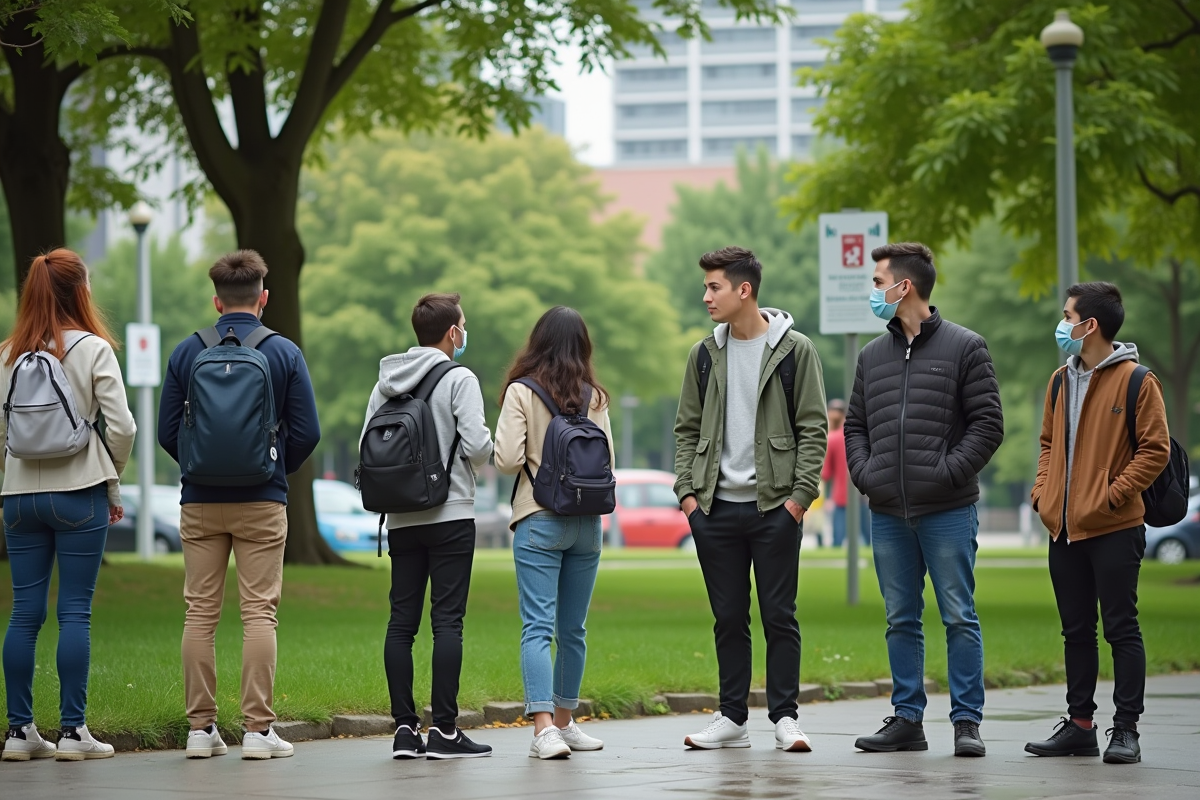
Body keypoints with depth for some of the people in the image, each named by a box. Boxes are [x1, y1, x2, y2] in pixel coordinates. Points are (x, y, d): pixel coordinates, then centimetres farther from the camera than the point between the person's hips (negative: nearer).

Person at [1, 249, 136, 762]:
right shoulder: (93, 349, -5)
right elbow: (121, 426, -8)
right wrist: (113, 484, 5)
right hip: (79, 494, -4)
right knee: (75, 612, -1)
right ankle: (73, 730, -1)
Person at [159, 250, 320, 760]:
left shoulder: (187, 352, 2)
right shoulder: (284, 353, -2)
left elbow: (167, 432, 2)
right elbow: (307, 432, -3)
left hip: (200, 502, 2)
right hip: (262, 503, -2)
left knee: (200, 613, 5)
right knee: (259, 612, 0)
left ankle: (201, 728, 5)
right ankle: (258, 728, -3)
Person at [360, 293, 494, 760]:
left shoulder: (386, 382, 9)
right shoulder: (458, 379, -8)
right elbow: (477, 446, -15)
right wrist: (487, 441, 7)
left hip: (401, 518, 5)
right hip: (451, 514, -5)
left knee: (402, 621, 5)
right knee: (447, 620, -4)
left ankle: (405, 727, 4)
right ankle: (444, 729, -6)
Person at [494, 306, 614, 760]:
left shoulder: (521, 392, -7)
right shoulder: (594, 397, 3)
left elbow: (507, 460, -12)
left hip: (538, 521, -3)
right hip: (586, 522, 3)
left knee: (537, 627, -8)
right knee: (572, 629, 14)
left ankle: (545, 727, -21)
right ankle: (564, 722, 24)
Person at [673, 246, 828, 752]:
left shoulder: (795, 351, -1)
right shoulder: (705, 355, 11)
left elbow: (813, 428, -2)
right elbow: (687, 429, 14)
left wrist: (801, 494, -10)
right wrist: (687, 491, 2)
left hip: (774, 506, -4)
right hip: (716, 506, 4)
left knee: (779, 615, -1)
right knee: (728, 617, 7)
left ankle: (785, 717, 5)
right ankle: (732, 718, 13)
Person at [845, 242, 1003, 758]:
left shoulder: (965, 348, 0)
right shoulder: (872, 356, 15)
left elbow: (987, 424, -4)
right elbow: (855, 425, 20)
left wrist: (949, 471, -13)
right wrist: (864, 473, 3)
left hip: (947, 510, -5)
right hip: (888, 513, 5)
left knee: (959, 618, -3)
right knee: (901, 620, 8)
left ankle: (966, 721, 1)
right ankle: (907, 719, 14)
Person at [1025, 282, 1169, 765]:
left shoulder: (1135, 381, -7)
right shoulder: (1060, 381, 14)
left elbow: (1155, 449, -10)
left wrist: (1111, 494, -16)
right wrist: (1043, 491, 6)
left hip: (1114, 529, -7)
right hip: (1064, 528, 7)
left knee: (1121, 628, -3)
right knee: (1076, 630, 11)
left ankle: (1126, 730, 1)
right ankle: (1079, 724, 18)